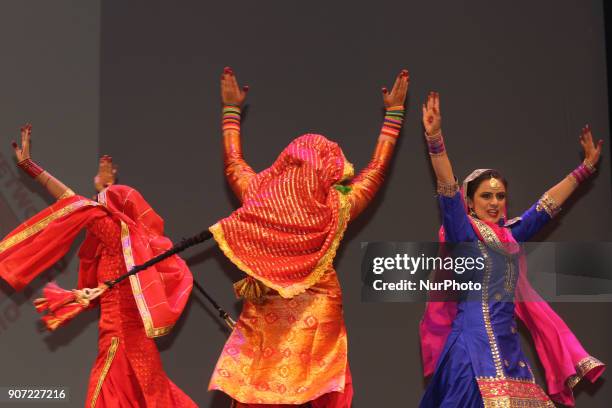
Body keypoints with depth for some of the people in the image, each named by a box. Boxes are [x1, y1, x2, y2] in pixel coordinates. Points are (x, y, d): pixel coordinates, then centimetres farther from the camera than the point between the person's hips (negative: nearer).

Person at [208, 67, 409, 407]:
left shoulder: (260, 197, -5)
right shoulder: (337, 208, -9)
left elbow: (233, 162, 15)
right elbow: (378, 167, 3)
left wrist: (231, 110, 27)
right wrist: (395, 112, 14)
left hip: (264, 315, 2)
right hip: (317, 315, -2)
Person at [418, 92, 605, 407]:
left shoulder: (509, 235, 16)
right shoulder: (463, 231, 0)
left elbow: (548, 204, 26)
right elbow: (448, 189, -14)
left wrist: (587, 166, 33)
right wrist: (435, 138, -28)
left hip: (509, 349, 6)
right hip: (474, 350, -6)